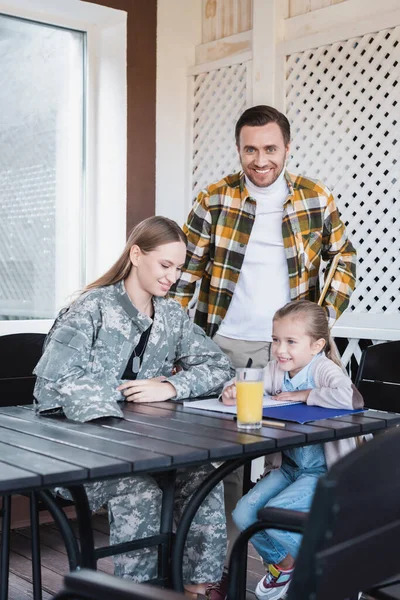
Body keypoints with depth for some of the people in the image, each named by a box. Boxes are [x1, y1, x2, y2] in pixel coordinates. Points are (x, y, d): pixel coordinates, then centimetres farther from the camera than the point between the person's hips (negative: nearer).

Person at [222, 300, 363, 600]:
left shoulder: (323, 368, -20)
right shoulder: (277, 368, 0)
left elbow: (348, 397, -38)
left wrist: (304, 395, -26)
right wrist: (234, 392, -24)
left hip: (324, 471, -7)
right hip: (290, 466, 7)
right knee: (244, 513, -4)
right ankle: (280, 562, 25)